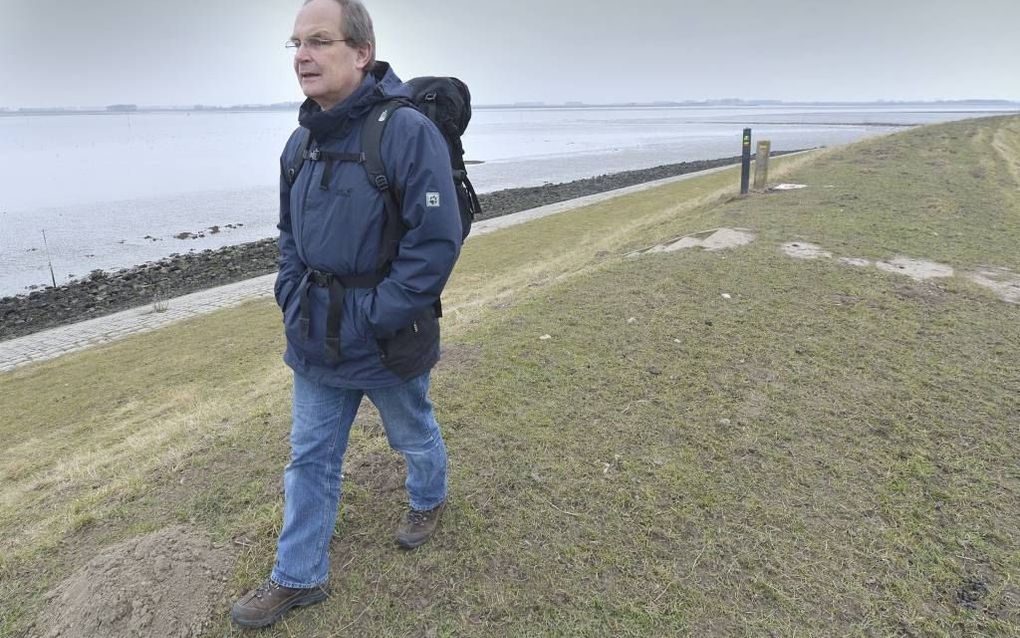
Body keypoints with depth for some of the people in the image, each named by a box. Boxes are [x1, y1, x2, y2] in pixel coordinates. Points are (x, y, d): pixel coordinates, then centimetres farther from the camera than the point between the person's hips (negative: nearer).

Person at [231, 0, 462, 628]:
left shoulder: (408, 130, -20)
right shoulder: (301, 142, 4)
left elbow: (437, 241, -23)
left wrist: (375, 319, -21)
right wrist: (293, 302, 3)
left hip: (388, 340, -6)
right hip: (315, 341, 6)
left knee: (414, 435, 20)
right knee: (310, 457, 14)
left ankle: (430, 501, 51)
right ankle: (298, 576, 32)